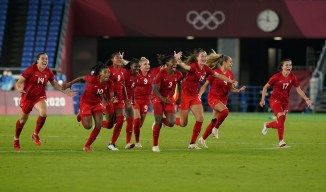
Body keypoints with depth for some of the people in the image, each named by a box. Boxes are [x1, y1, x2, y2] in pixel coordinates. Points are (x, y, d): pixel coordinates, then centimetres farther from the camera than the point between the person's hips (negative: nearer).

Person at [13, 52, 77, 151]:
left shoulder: (48, 72, -3)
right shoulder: (31, 70, -16)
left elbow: (54, 83, 16)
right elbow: (19, 82, -17)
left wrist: (64, 91, 10)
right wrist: (19, 89, -39)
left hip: (40, 97, 3)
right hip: (27, 97, -3)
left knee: (44, 114, -25)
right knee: (23, 119, 8)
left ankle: (35, 135, -1)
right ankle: (16, 140, 33)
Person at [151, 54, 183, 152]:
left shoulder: (178, 75, -7)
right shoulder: (161, 74, -19)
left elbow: (180, 85, 16)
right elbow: (155, 89, -21)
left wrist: (179, 98, 15)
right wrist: (163, 99, -36)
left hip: (170, 99, 4)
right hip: (158, 98, -4)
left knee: (171, 123, -11)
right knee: (158, 122, -7)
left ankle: (159, 121, 24)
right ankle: (155, 145, 7)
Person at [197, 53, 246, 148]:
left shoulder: (230, 74, 5)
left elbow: (231, 89, 11)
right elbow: (205, 85, -5)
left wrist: (239, 90, -7)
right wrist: (199, 95, -13)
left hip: (223, 99, 6)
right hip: (213, 97, -6)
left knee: (214, 121, 5)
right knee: (225, 111, -33)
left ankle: (202, 139, 20)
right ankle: (216, 129, -12)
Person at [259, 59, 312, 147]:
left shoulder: (293, 77, -2)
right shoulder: (276, 77, -13)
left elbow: (299, 90, 2)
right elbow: (266, 87, -3)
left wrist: (306, 99, -11)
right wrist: (262, 99, -7)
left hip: (285, 102, 5)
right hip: (275, 100, -5)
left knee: (280, 124, 7)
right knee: (281, 116, -27)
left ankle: (267, 125, 42)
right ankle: (281, 141, -22)